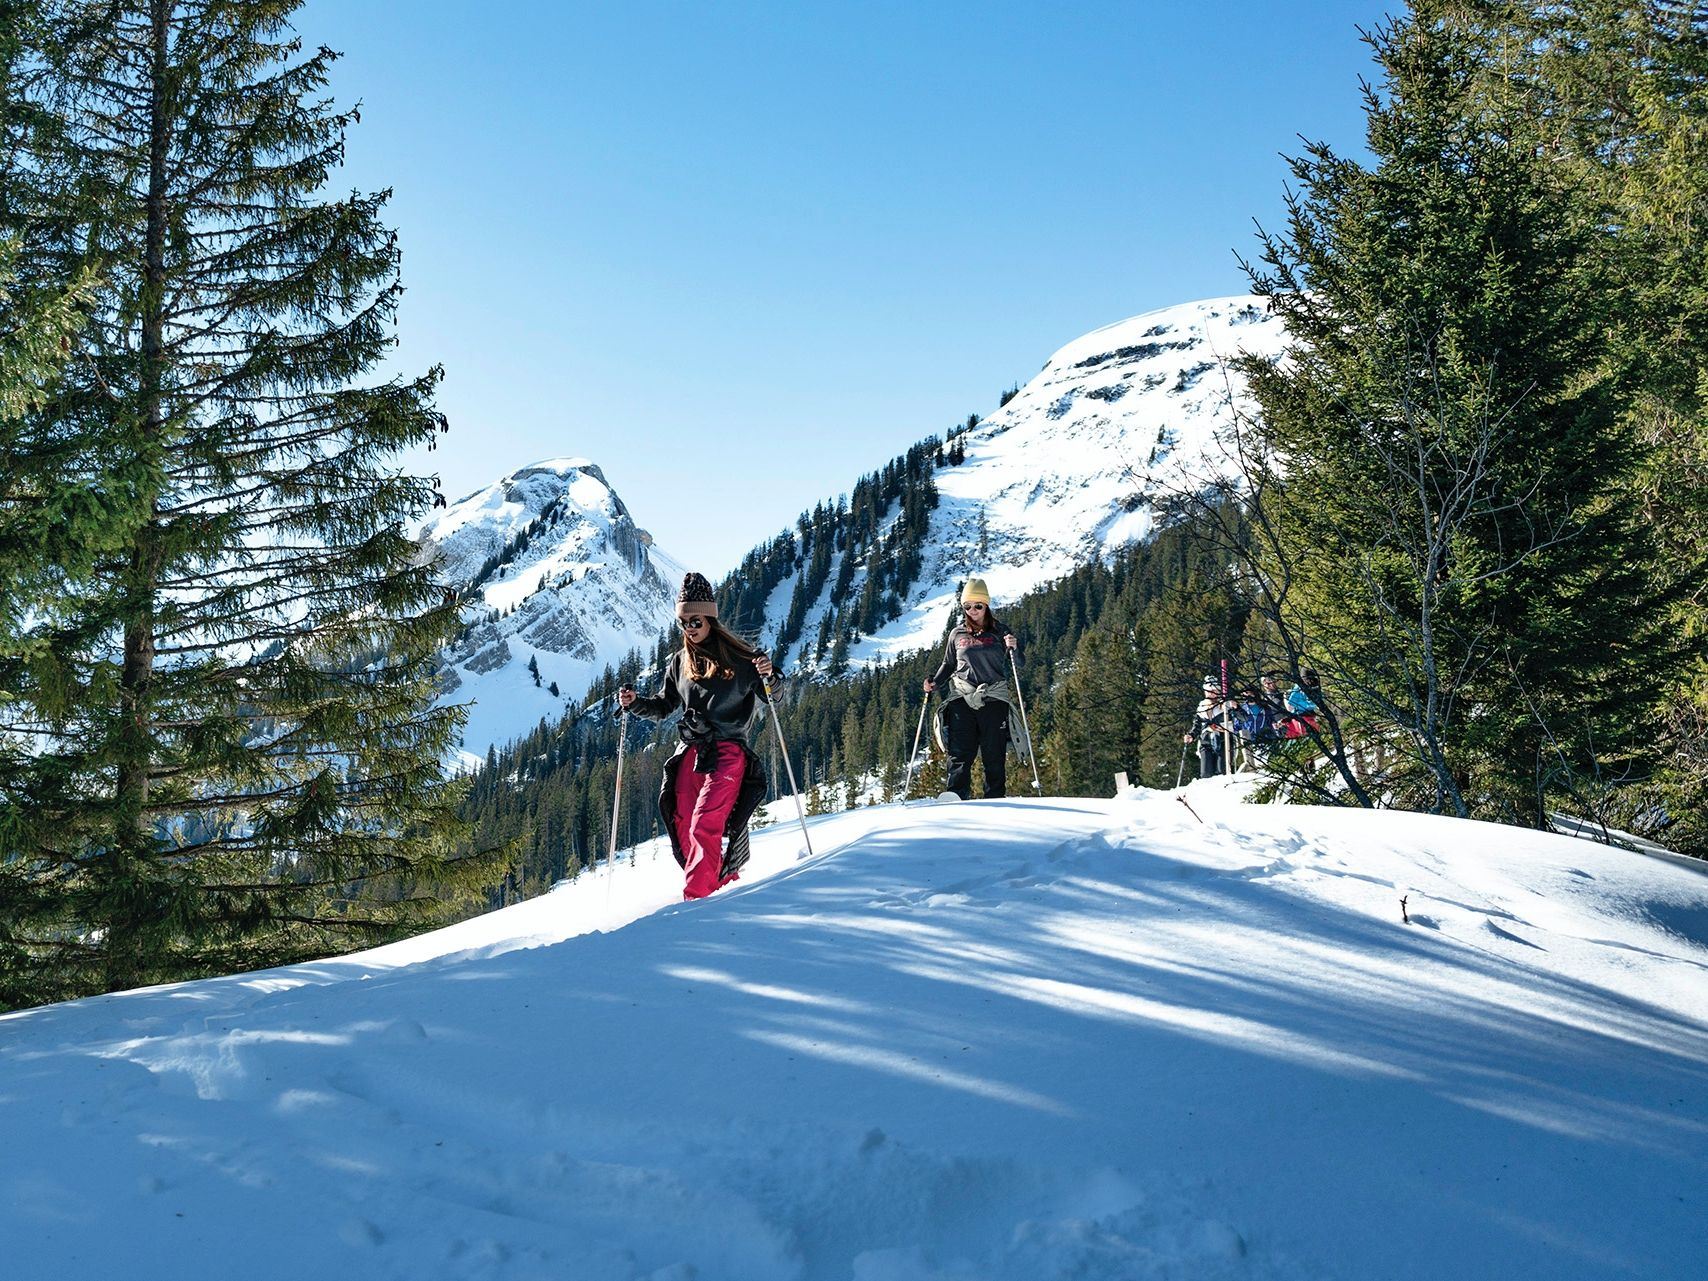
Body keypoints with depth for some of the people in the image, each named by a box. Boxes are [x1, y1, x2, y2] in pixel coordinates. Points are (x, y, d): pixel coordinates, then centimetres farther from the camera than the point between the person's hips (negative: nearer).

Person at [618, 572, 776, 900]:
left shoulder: (737, 655, 0)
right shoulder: (680, 662, 15)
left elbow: (767, 699, 0)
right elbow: (664, 705, 25)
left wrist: (767, 677, -21)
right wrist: (636, 703, 7)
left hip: (727, 752, -5)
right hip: (690, 754, 6)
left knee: (704, 827, -18)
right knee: (685, 831, -1)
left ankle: (696, 898, -18)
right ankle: (727, 884, 15)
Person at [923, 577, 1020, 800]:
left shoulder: (999, 631, 7)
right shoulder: (957, 634, 11)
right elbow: (948, 664, 22)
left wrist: (1012, 649, -14)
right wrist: (934, 681, 5)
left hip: (993, 698, -1)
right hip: (962, 698, 1)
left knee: (994, 756, 0)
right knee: (960, 755, -8)